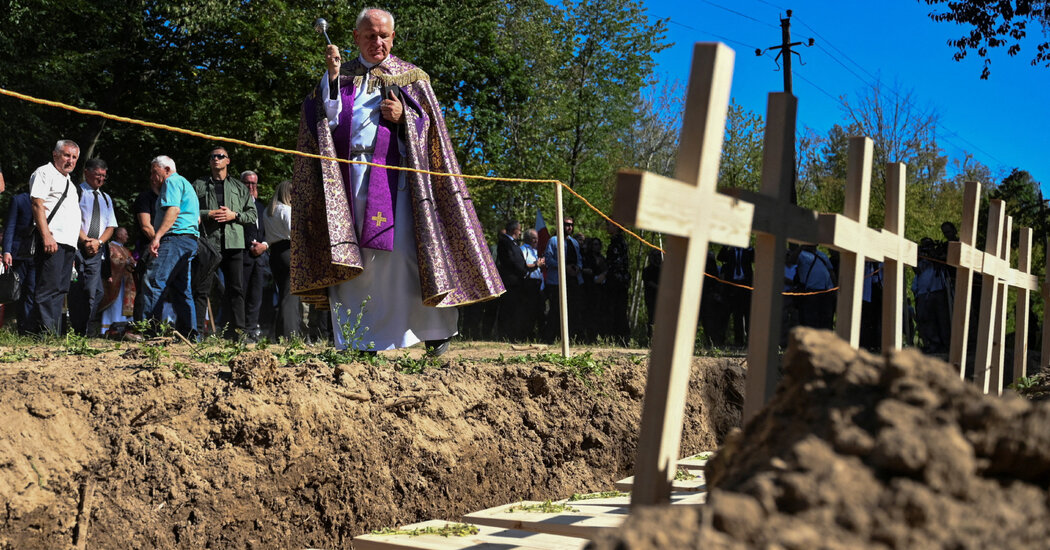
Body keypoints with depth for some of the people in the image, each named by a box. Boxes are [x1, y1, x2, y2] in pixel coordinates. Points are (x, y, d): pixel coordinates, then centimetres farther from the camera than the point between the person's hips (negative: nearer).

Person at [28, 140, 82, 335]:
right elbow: (37, 205, -11)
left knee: (60, 290, 5)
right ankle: (45, 333, -18)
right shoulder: (44, 173, 1)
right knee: (49, 288, -14)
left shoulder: (68, 182, 28)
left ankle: (55, 334, 6)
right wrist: (46, 236, -21)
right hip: (52, 241, -9)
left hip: (68, 244, 9)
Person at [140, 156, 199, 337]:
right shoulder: (186, 184, 29)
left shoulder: (172, 181, -1)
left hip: (175, 239, -11)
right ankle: (189, 334, 7)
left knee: (152, 282, -17)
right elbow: (197, 219, 28)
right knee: (182, 290, 9)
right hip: (190, 240, 11)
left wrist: (157, 236, -24)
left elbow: (173, 210, -17)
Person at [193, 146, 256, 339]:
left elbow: (253, 214, 13)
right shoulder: (199, 185, 14)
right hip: (208, 241, -1)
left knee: (236, 288, 0)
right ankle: (197, 329, -3)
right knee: (202, 288, -4)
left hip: (233, 242, 1)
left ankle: (238, 330, 2)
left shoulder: (239, 187, 17)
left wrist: (234, 215, -4)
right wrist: (208, 214, -8)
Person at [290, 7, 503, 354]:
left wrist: (403, 117, -10)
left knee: (399, 249, -13)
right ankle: (356, 340, 0)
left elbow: (430, 127, 8)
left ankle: (435, 330, -6)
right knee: (351, 258, -4)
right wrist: (333, 76, -4)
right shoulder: (341, 77, 18)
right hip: (349, 177, 2)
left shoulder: (411, 78, 14)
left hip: (394, 175, -2)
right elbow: (328, 120, 4)